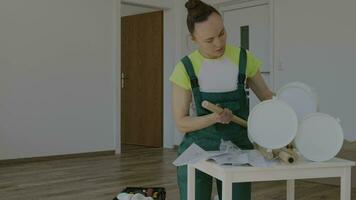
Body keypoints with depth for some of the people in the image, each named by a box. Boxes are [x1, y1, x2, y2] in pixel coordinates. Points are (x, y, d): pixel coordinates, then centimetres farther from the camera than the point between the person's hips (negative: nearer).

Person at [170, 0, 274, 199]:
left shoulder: (244, 58, -4)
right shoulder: (186, 68, -10)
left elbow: (267, 96, 8)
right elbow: (181, 123, -9)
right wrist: (215, 118, -26)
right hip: (197, 151, -1)